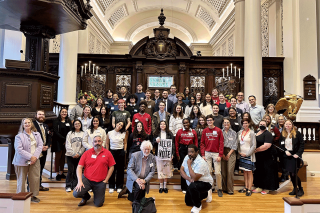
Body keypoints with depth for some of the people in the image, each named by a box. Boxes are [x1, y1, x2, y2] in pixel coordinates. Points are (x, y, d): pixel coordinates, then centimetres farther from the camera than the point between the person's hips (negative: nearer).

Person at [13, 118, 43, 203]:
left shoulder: (37, 134, 10)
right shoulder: (19, 136, -4)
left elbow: (40, 145, 3)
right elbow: (19, 149, -13)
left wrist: (35, 156, -10)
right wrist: (30, 157, -17)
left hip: (35, 161, 4)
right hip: (22, 161, -3)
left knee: (35, 179, 5)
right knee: (21, 180, 6)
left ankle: (33, 195, 20)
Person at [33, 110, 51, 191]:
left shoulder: (46, 126, 17)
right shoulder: (32, 124, -8)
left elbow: (49, 137, 15)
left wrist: (47, 146, -2)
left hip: (44, 151, 7)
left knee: (40, 169, 14)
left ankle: (39, 185, 23)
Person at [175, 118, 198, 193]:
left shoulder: (193, 132, 6)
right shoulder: (179, 131, 3)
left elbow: (196, 143, 6)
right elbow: (176, 143, 2)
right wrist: (177, 154, -2)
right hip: (182, 150, -1)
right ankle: (184, 188, 14)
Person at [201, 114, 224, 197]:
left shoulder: (218, 130, 1)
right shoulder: (205, 131, 6)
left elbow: (221, 144, -1)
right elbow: (202, 143, 7)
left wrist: (220, 155, -7)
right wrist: (203, 154, -1)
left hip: (216, 153, -2)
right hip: (207, 153, 2)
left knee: (218, 172, -1)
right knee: (208, 171, 4)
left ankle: (219, 189, 13)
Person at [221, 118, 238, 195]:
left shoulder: (233, 133, 9)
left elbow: (235, 144, 4)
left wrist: (229, 154, -4)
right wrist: (222, 154, -5)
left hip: (231, 152, -1)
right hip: (222, 152, 1)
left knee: (230, 171, -8)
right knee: (223, 171, 1)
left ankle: (230, 190, 0)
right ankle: (224, 188, 12)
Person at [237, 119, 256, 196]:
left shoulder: (251, 133, -6)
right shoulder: (240, 132, 7)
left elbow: (254, 146, -9)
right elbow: (237, 143, 11)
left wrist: (247, 154, -11)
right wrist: (239, 152, -1)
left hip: (249, 155, -4)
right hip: (241, 154, 5)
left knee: (249, 172, 0)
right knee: (244, 171, 10)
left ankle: (249, 189, 7)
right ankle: (246, 187, 20)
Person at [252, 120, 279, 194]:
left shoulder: (267, 134, -11)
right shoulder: (256, 133, 13)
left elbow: (267, 145, -22)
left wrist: (256, 150, -16)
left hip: (266, 158, -7)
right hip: (258, 157, 8)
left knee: (266, 172, 3)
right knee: (259, 172, 12)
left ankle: (266, 188, 15)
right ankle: (260, 187, 23)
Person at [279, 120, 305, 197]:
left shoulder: (297, 133, -5)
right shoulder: (282, 134, 7)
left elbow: (302, 144, -6)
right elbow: (281, 145, 10)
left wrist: (298, 154, -14)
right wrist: (285, 151, -7)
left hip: (295, 156, -4)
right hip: (286, 156, 4)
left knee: (294, 174, -5)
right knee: (290, 174, 10)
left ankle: (300, 189, 17)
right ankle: (295, 188, 26)